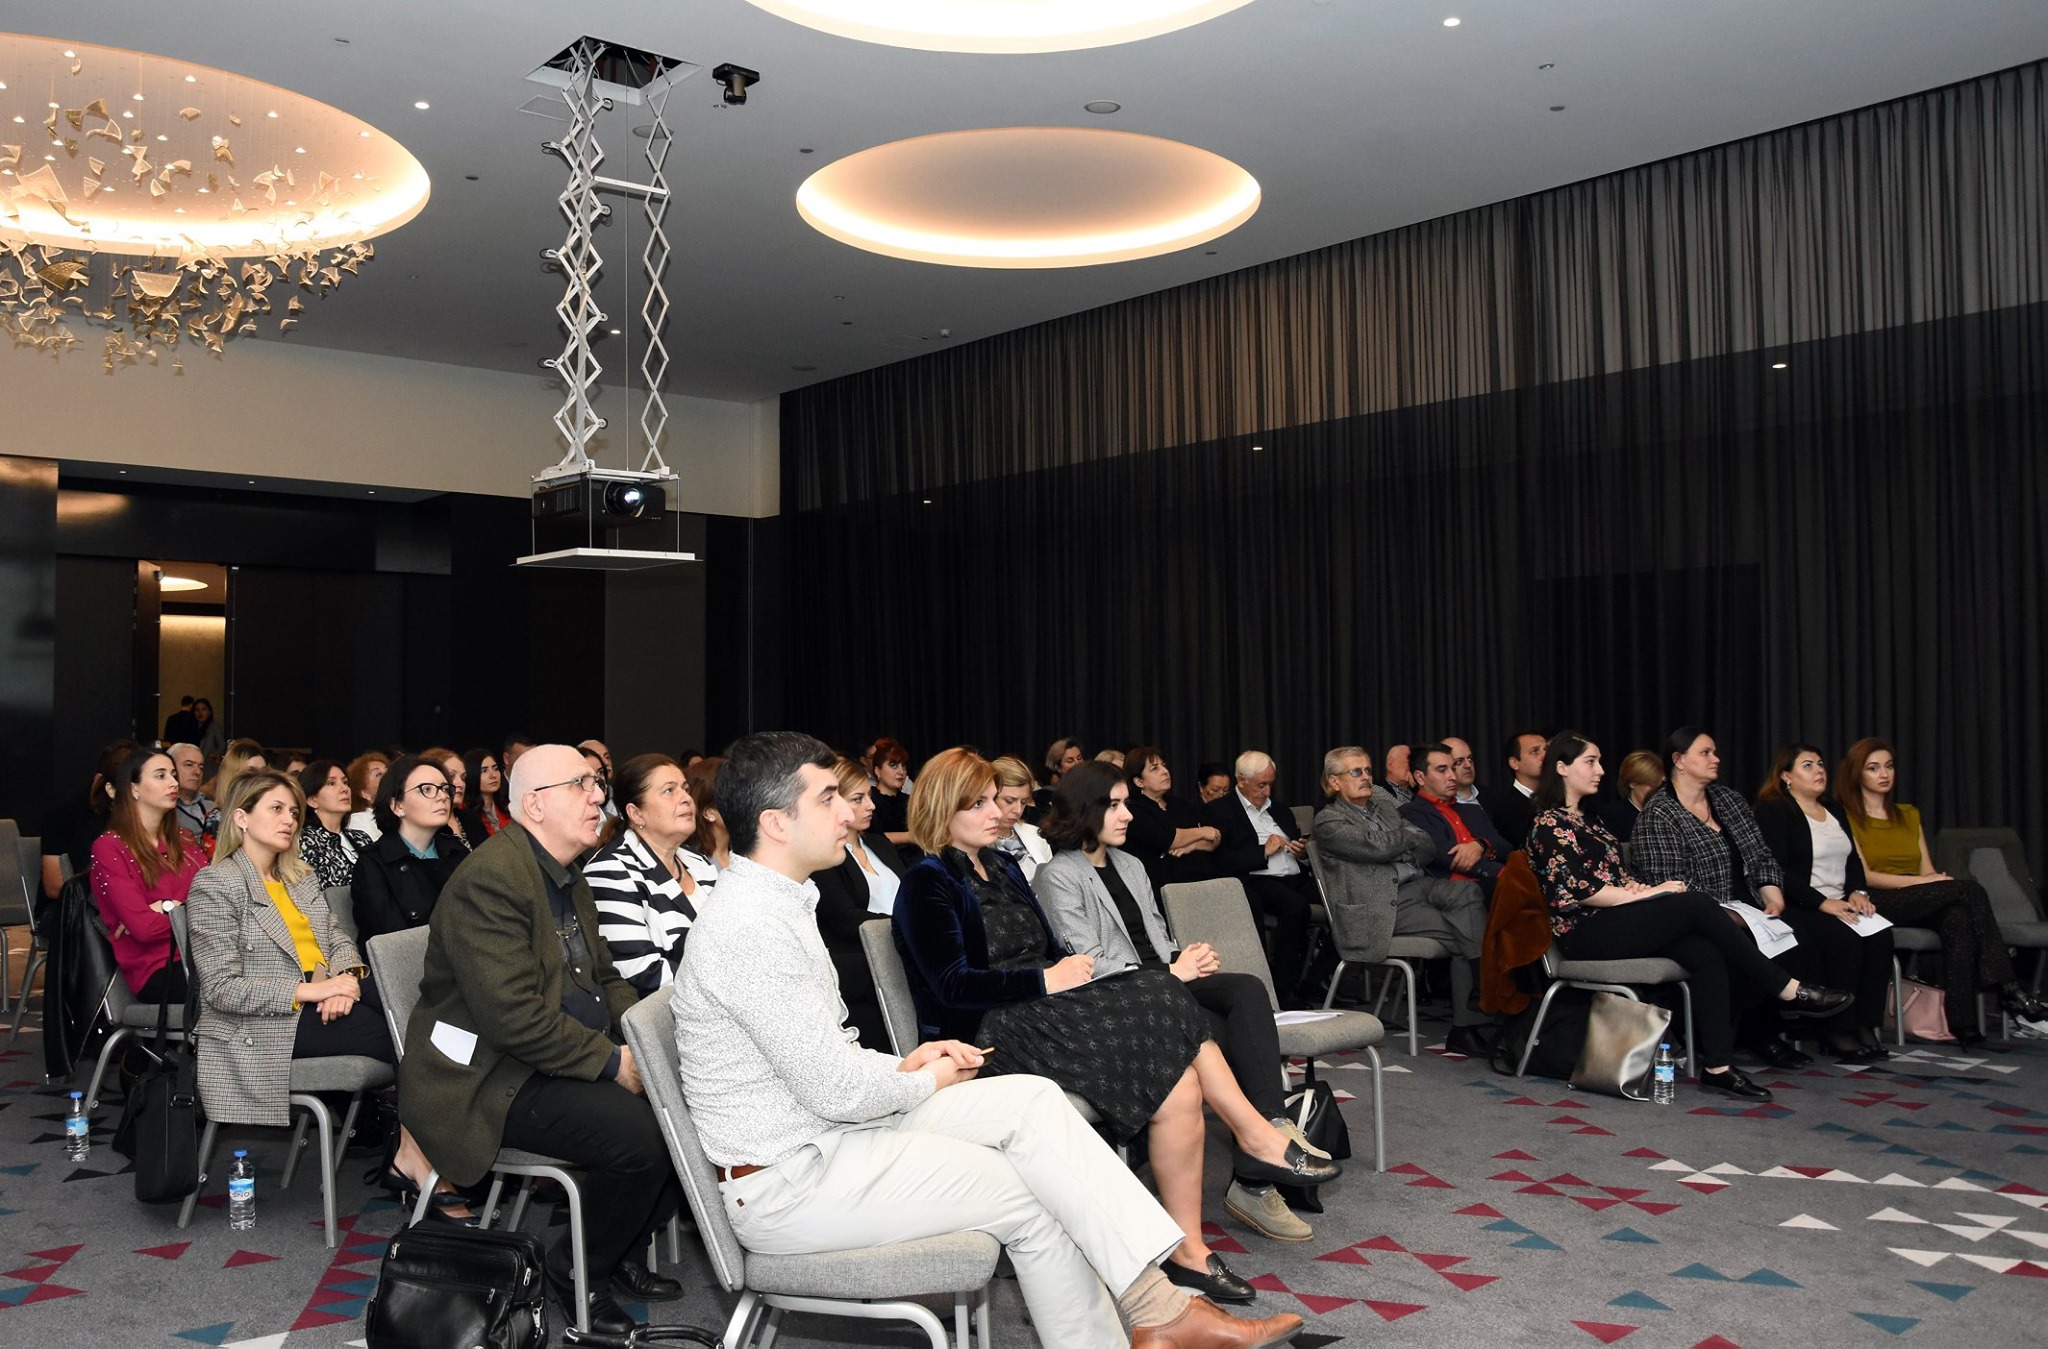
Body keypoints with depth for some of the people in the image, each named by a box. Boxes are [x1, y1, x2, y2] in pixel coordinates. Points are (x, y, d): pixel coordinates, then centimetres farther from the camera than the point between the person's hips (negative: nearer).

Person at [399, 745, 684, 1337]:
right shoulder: (490, 880, -20)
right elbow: (514, 1019, -26)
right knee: (640, 1133, -26)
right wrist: (612, 1061, -21)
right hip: (492, 1083, -10)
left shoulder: (566, 877, 13)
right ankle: (577, 1272, 0)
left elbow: (604, 977, 20)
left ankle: (618, 1251, 15)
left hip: (573, 1061, 10)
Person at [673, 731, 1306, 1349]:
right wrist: (924, 1080, -5)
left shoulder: (776, 905, 12)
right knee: (1031, 1193, -8)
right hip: (789, 1185, -9)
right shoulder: (751, 928, -22)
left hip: (827, 1131, 9)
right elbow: (835, 1089, -23)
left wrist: (902, 1065, 3)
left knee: (1030, 1099, -5)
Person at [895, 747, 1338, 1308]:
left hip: (1042, 1006, 8)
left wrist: (1072, 966, -2)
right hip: (988, 1033, -8)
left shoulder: (1002, 868, 21)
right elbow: (952, 986, -15)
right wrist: (1046, 980, -16)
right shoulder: (928, 884, -5)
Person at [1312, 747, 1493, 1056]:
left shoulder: (1384, 806, 24)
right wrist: (1409, 835, 7)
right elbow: (1378, 846, -13)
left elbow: (1428, 847, 15)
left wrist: (1396, 848, -6)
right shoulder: (1328, 822, 2)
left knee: (1470, 892, -25)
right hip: (1380, 904, -7)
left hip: (1418, 884, 7)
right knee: (1464, 933, -25)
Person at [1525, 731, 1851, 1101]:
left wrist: (1636, 887, -1)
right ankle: (1789, 990, -15)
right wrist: (1647, 893, -12)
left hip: (1614, 922, 9)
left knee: (1707, 954, -19)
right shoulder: (1549, 824, -6)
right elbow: (1580, 890, -15)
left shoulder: (1585, 820, 22)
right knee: (1697, 906, -23)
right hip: (1585, 933, -8)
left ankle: (1717, 1066, -24)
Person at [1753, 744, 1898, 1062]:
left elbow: (1853, 860, 19)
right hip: (1798, 908, -7)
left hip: (1841, 904, 7)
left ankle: (1866, 1025, -16)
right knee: (1846, 939, -30)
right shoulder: (1772, 811, -3)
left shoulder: (1834, 810, 22)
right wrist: (1822, 903, -19)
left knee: (1880, 935, -21)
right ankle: (1838, 1032, -20)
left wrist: (1858, 892, -2)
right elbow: (1778, 871, -13)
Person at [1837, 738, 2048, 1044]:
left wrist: (1935, 879, -10)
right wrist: (1919, 881, -16)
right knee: (1969, 891, -27)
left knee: (1957, 915, -33)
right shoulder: (1846, 818, 3)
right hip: (1876, 905, -5)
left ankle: (1963, 1023, -41)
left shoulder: (1909, 815, 23)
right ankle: (2008, 990, -31)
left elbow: (1928, 871, 14)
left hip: (1917, 905, 5)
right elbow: (1863, 876, -7)